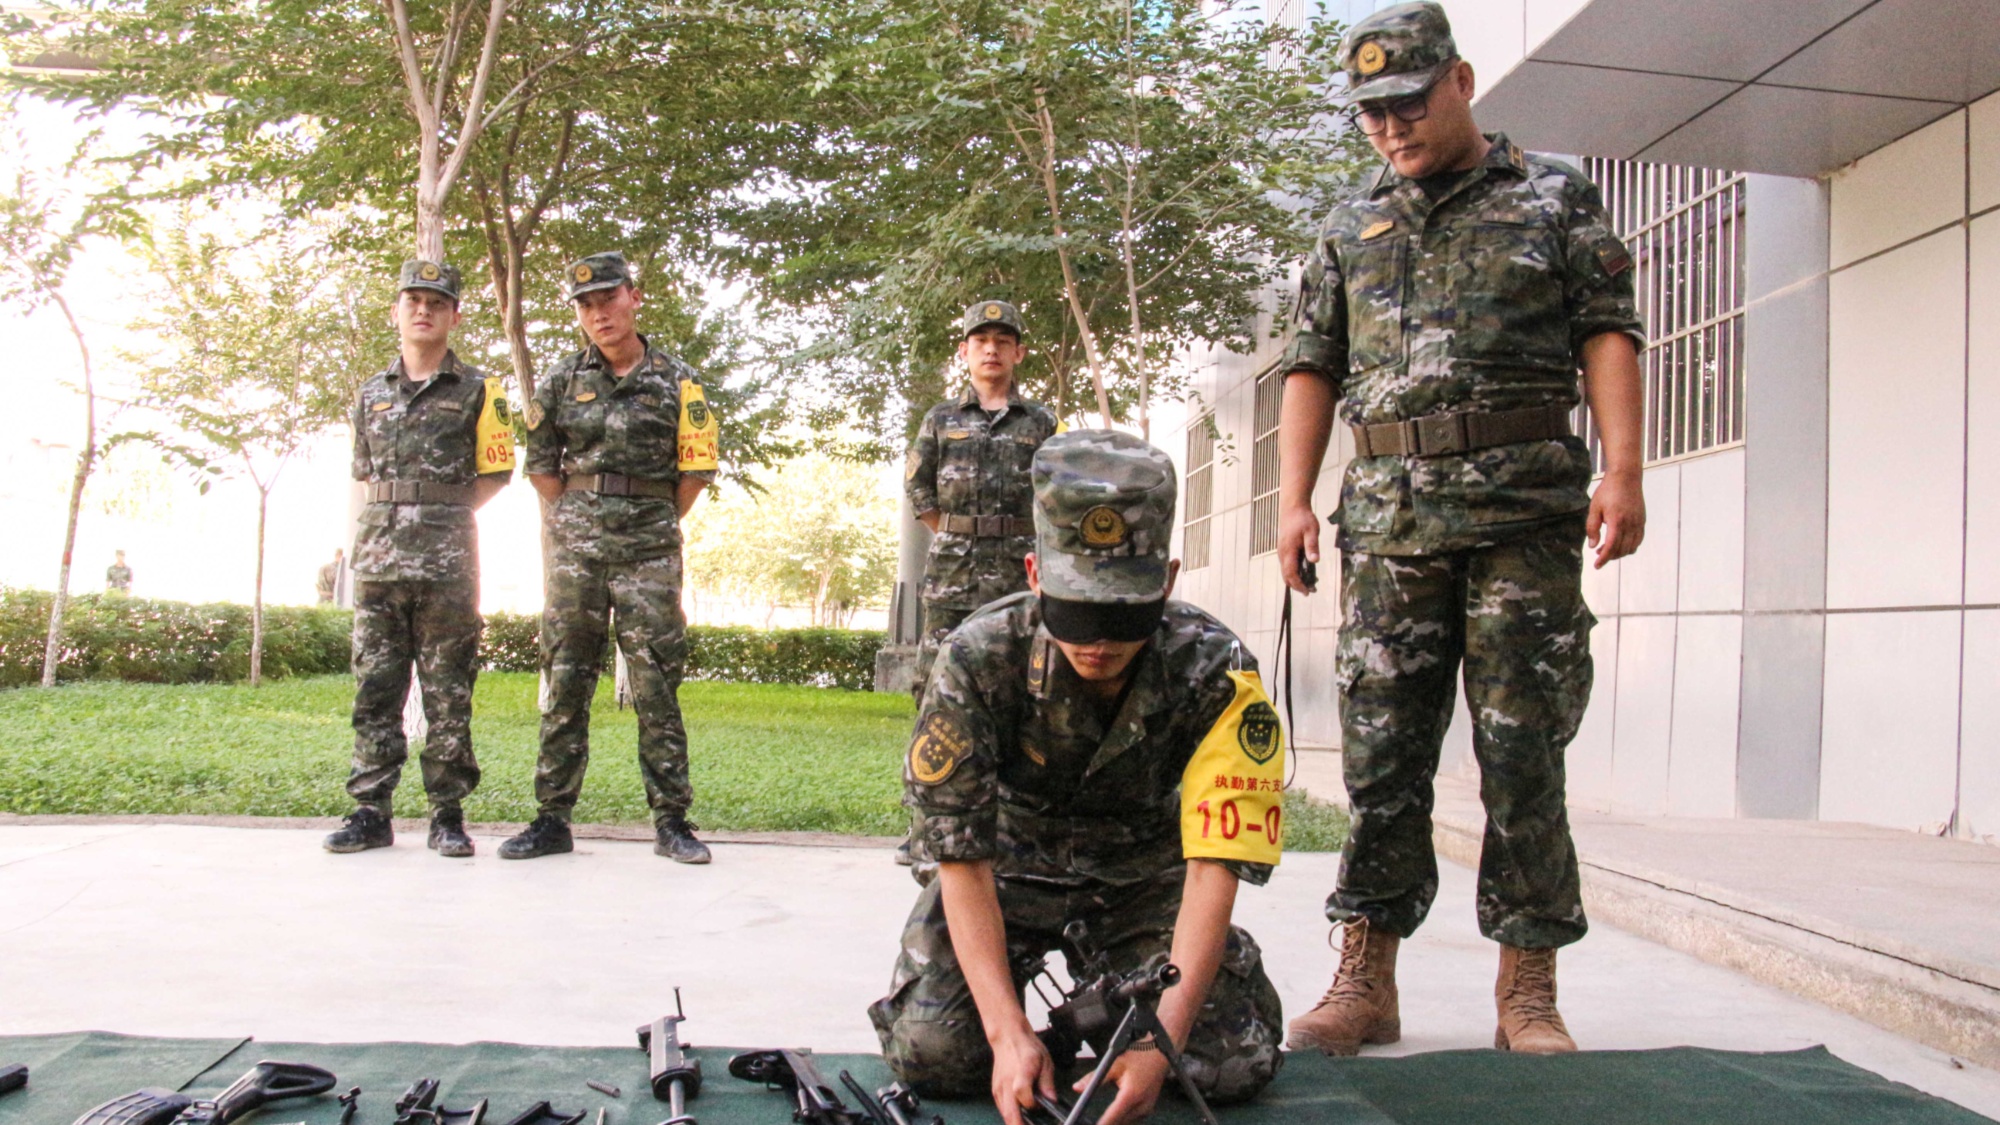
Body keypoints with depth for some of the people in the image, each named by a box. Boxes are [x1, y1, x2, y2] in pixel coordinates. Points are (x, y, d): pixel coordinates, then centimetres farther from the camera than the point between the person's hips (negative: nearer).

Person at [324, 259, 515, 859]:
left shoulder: (477, 390, 5)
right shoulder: (371, 393, 17)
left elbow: (496, 471, 4)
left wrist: (443, 517, 0)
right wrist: (377, 530, 10)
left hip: (446, 559, -4)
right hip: (378, 555, 4)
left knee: (448, 692, -1)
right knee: (375, 687, 4)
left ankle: (448, 814, 6)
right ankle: (371, 811, 10)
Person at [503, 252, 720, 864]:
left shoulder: (676, 380, 3)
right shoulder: (563, 379, 8)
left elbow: (696, 469, 6)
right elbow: (540, 462, 15)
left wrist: (656, 525, 9)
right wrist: (571, 520, 12)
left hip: (649, 546, -2)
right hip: (575, 545, 2)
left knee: (657, 686, -2)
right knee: (564, 681, 4)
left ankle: (671, 820, 5)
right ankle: (552, 819, 12)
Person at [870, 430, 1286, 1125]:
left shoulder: (1213, 671, -27)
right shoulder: (979, 660, -28)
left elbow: (1215, 863, -27)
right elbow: (962, 858, -24)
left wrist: (1160, 1040, -39)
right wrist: (1009, 1032, -35)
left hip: (1143, 871, 1)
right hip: (1015, 863, 0)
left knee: (1236, 1065, -16)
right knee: (932, 1054, -20)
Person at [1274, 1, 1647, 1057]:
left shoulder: (1554, 196, 10)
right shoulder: (1348, 226, 18)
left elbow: (1608, 332, 3)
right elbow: (1313, 366, 16)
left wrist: (1622, 467, -10)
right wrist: (1294, 497, 6)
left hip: (1524, 512, -2)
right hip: (1388, 514, 3)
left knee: (1522, 751, -1)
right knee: (1381, 751, 2)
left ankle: (1526, 989, 8)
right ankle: (1366, 980, 9)